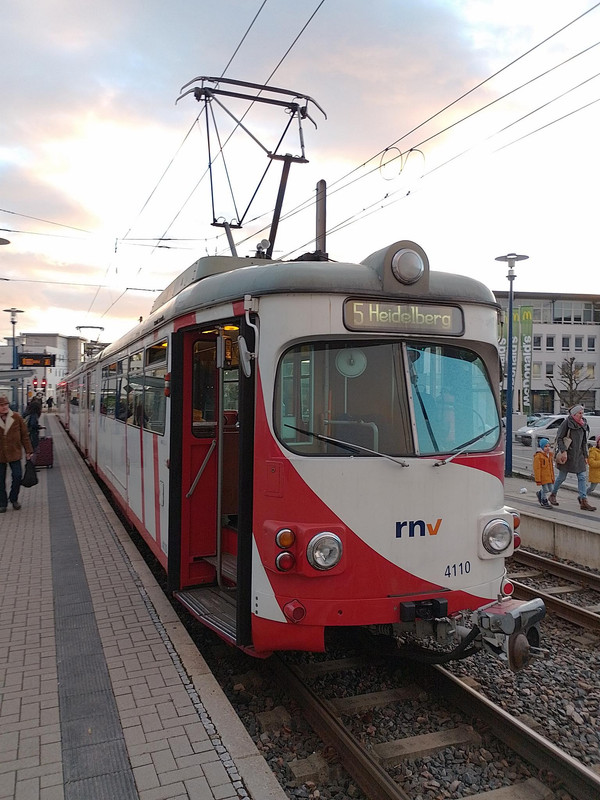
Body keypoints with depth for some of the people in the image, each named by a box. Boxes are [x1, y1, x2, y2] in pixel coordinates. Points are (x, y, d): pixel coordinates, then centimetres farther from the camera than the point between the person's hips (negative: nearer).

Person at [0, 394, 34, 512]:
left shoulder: (17, 417, -4)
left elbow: (24, 435, 2)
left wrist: (29, 451, 2)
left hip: (14, 453, 0)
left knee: (17, 476, -2)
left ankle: (13, 499, 21)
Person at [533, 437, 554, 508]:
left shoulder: (549, 455, 12)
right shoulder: (538, 456, -15)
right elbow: (537, 469, -17)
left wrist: (552, 477, 20)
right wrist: (538, 480, -18)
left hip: (549, 476, 8)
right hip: (543, 477, -8)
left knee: (550, 489, 10)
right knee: (545, 490, -2)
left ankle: (540, 493, 34)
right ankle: (544, 502, 14)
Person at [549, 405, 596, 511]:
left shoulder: (583, 424, 11)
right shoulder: (566, 423, -9)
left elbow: (584, 442, 16)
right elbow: (559, 438, -11)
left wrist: (585, 456, 12)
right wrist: (563, 451, -21)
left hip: (578, 455, 6)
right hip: (567, 455, -6)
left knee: (582, 477, -2)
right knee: (562, 476, 5)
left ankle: (583, 502, -2)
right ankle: (552, 495, 25)